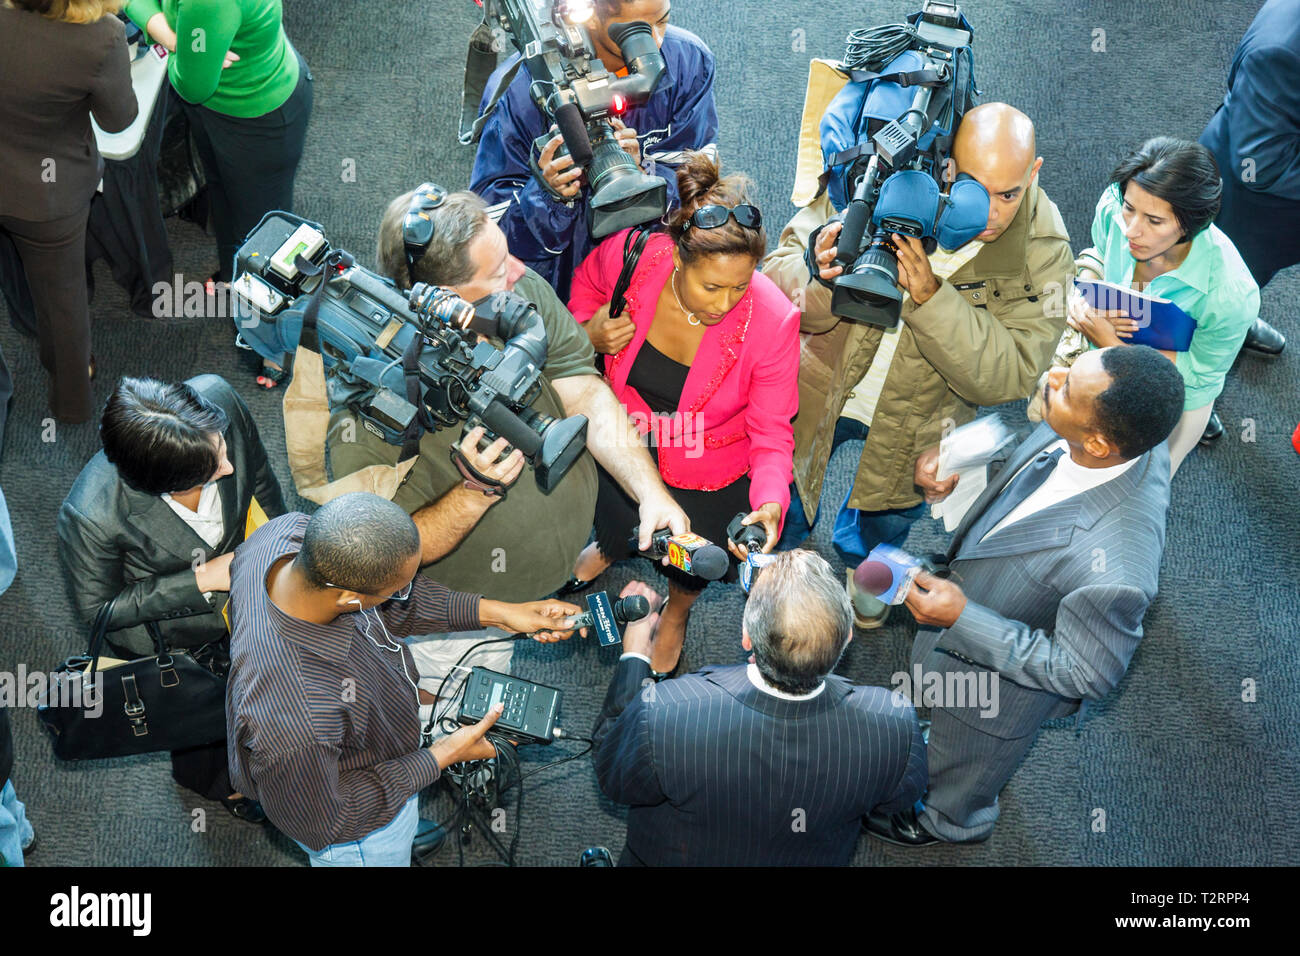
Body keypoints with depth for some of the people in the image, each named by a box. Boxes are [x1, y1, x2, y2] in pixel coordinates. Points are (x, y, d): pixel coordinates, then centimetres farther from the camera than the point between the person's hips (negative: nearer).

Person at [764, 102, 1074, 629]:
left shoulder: (1042, 253, -26)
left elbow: (1009, 375, -31)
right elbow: (780, 276, -23)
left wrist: (931, 297, -45)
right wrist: (818, 273, -49)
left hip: (917, 417, 1)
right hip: (818, 386, 0)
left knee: (890, 516, 29)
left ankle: (861, 558, 68)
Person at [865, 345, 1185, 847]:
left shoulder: (1116, 566, -48)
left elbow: (1083, 674, -30)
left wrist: (962, 619, -33)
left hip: (1000, 682, -6)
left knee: (960, 770, 30)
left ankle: (946, 822, 65)